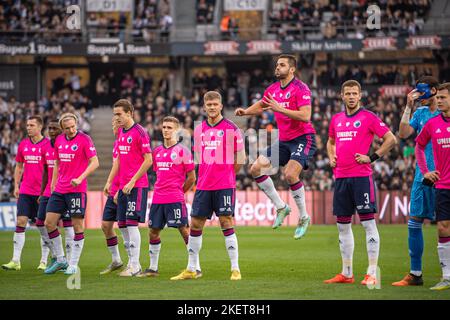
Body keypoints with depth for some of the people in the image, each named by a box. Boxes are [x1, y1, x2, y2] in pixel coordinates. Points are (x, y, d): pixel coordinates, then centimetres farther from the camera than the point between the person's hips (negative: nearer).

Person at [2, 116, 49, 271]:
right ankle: (16, 261, -4)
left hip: (42, 192, -4)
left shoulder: (47, 144, -4)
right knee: (20, 222, -4)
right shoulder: (23, 144, 9)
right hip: (25, 191, 4)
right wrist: (16, 186, 10)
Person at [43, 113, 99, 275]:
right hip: (59, 189, 7)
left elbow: (94, 162, -13)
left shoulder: (84, 139, -8)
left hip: (77, 189, -6)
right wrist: (53, 185, 15)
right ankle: (60, 260, 16)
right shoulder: (59, 140, 10)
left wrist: (80, 178, -23)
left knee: (77, 225, -3)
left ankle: (73, 265, 4)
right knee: (49, 223, 4)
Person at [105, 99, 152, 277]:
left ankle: (134, 266, -6)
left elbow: (148, 160, -13)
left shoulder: (139, 132, -10)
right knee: (123, 225, 8)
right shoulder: (121, 132, 14)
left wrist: (132, 182, -16)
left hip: (137, 186, -8)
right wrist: (109, 182, 15)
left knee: (132, 223, -10)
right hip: (123, 186, 8)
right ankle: (132, 262, 16)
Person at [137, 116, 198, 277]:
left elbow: (191, 177, -1)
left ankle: (196, 268, -6)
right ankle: (153, 268, 21)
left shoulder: (182, 151, -4)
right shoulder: (157, 151, 14)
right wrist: (160, 191, 15)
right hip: (157, 199, 6)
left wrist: (179, 192, 4)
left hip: (175, 199, -6)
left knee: (184, 230, -9)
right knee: (153, 232, 9)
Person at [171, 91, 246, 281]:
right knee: (195, 224, 6)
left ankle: (235, 269, -2)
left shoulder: (231, 128, -4)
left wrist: (226, 174, 8)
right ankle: (191, 269, 14)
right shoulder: (199, 130, 10)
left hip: (225, 186, -5)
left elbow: (240, 159, 0)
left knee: (226, 223, -8)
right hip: (203, 185, 5)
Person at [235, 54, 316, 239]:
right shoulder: (273, 90, 9)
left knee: (290, 174, -27)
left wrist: (280, 108, -29)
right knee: (256, 169, -2)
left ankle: (304, 217, -8)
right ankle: (281, 207, 9)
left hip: (303, 138, -8)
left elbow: (305, 116, -26)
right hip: (283, 140, 8)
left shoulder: (300, 88, -14)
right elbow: (260, 106, 27)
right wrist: (245, 112, 7)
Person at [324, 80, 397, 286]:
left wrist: (372, 157, -10)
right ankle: (346, 273, 16)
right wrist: (331, 157, 12)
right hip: (340, 176, 6)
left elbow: (391, 139, -5)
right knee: (342, 224, 9)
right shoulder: (336, 119, 14)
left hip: (361, 176, -6)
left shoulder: (368, 117, -3)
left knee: (368, 222, -7)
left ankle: (372, 273, -7)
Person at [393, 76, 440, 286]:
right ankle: (415, 274, 12)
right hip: (422, 174, 6)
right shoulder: (420, 113, 12)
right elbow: (403, 133, 3)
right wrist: (408, 107, -3)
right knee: (414, 221, 5)